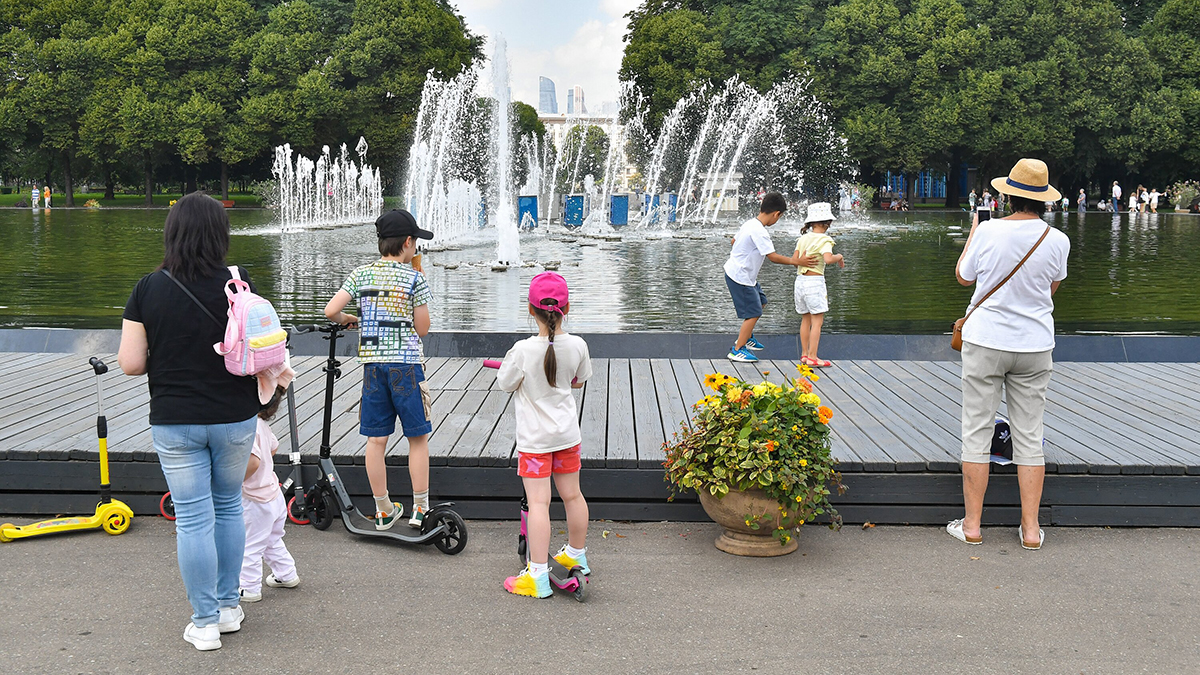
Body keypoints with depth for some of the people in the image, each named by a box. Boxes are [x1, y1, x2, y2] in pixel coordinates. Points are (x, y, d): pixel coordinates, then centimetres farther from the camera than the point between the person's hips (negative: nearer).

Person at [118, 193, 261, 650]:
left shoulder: (148, 290, -7)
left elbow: (130, 363, -7)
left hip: (174, 423, 0)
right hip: (234, 419, 1)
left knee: (192, 518, 7)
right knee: (229, 507, 19)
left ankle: (205, 622, 13)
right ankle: (228, 607, 28)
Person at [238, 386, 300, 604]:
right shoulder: (262, 425, 2)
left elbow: (253, 461, -36)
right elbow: (273, 447, 20)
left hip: (256, 502, -9)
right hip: (273, 494, 10)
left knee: (248, 546, 7)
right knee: (271, 541, 27)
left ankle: (249, 588, 19)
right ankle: (286, 575, 40)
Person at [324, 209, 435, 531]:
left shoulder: (360, 274, 4)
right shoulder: (414, 278, -7)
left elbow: (331, 311, -2)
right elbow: (422, 329, -3)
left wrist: (348, 320, 20)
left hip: (372, 363, 4)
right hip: (406, 364, -4)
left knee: (376, 439, 8)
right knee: (418, 437, 7)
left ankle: (384, 510, 17)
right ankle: (420, 509, 10)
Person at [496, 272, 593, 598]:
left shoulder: (523, 351, -21)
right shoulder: (577, 345, -9)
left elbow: (505, 384, -5)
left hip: (534, 437, -4)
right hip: (568, 433, 4)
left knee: (538, 502, -4)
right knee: (572, 495, 18)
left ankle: (538, 575, -4)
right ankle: (576, 556, 37)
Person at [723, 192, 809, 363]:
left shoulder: (749, 223, 4)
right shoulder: (759, 231, -25)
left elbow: (734, 240, 21)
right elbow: (773, 257, -25)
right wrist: (796, 262, -19)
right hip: (740, 277, -10)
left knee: (760, 301, 24)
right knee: (753, 313, -5)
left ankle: (746, 336, 34)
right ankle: (737, 350, 2)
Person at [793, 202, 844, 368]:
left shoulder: (803, 238, 8)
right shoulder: (824, 240, -10)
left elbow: (794, 259, 4)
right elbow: (828, 259, -26)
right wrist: (839, 257, -7)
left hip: (800, 280, 7)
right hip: (815, 281, -7)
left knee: (805, 319, 15)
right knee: (817, 321, -3)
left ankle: (804, 354, 20)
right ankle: (812, 357, -6)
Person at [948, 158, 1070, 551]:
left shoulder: (989, 232, -10)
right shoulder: (1057, 241, -6)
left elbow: (963, 277, 7)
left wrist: (971, 233, 20)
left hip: (985, 342, -2)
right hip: (1035, 346, 2)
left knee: (976, 433, 6)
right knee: (1029, 437, 9)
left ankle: (971, 525, 10)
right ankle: (1030, 529, 12)